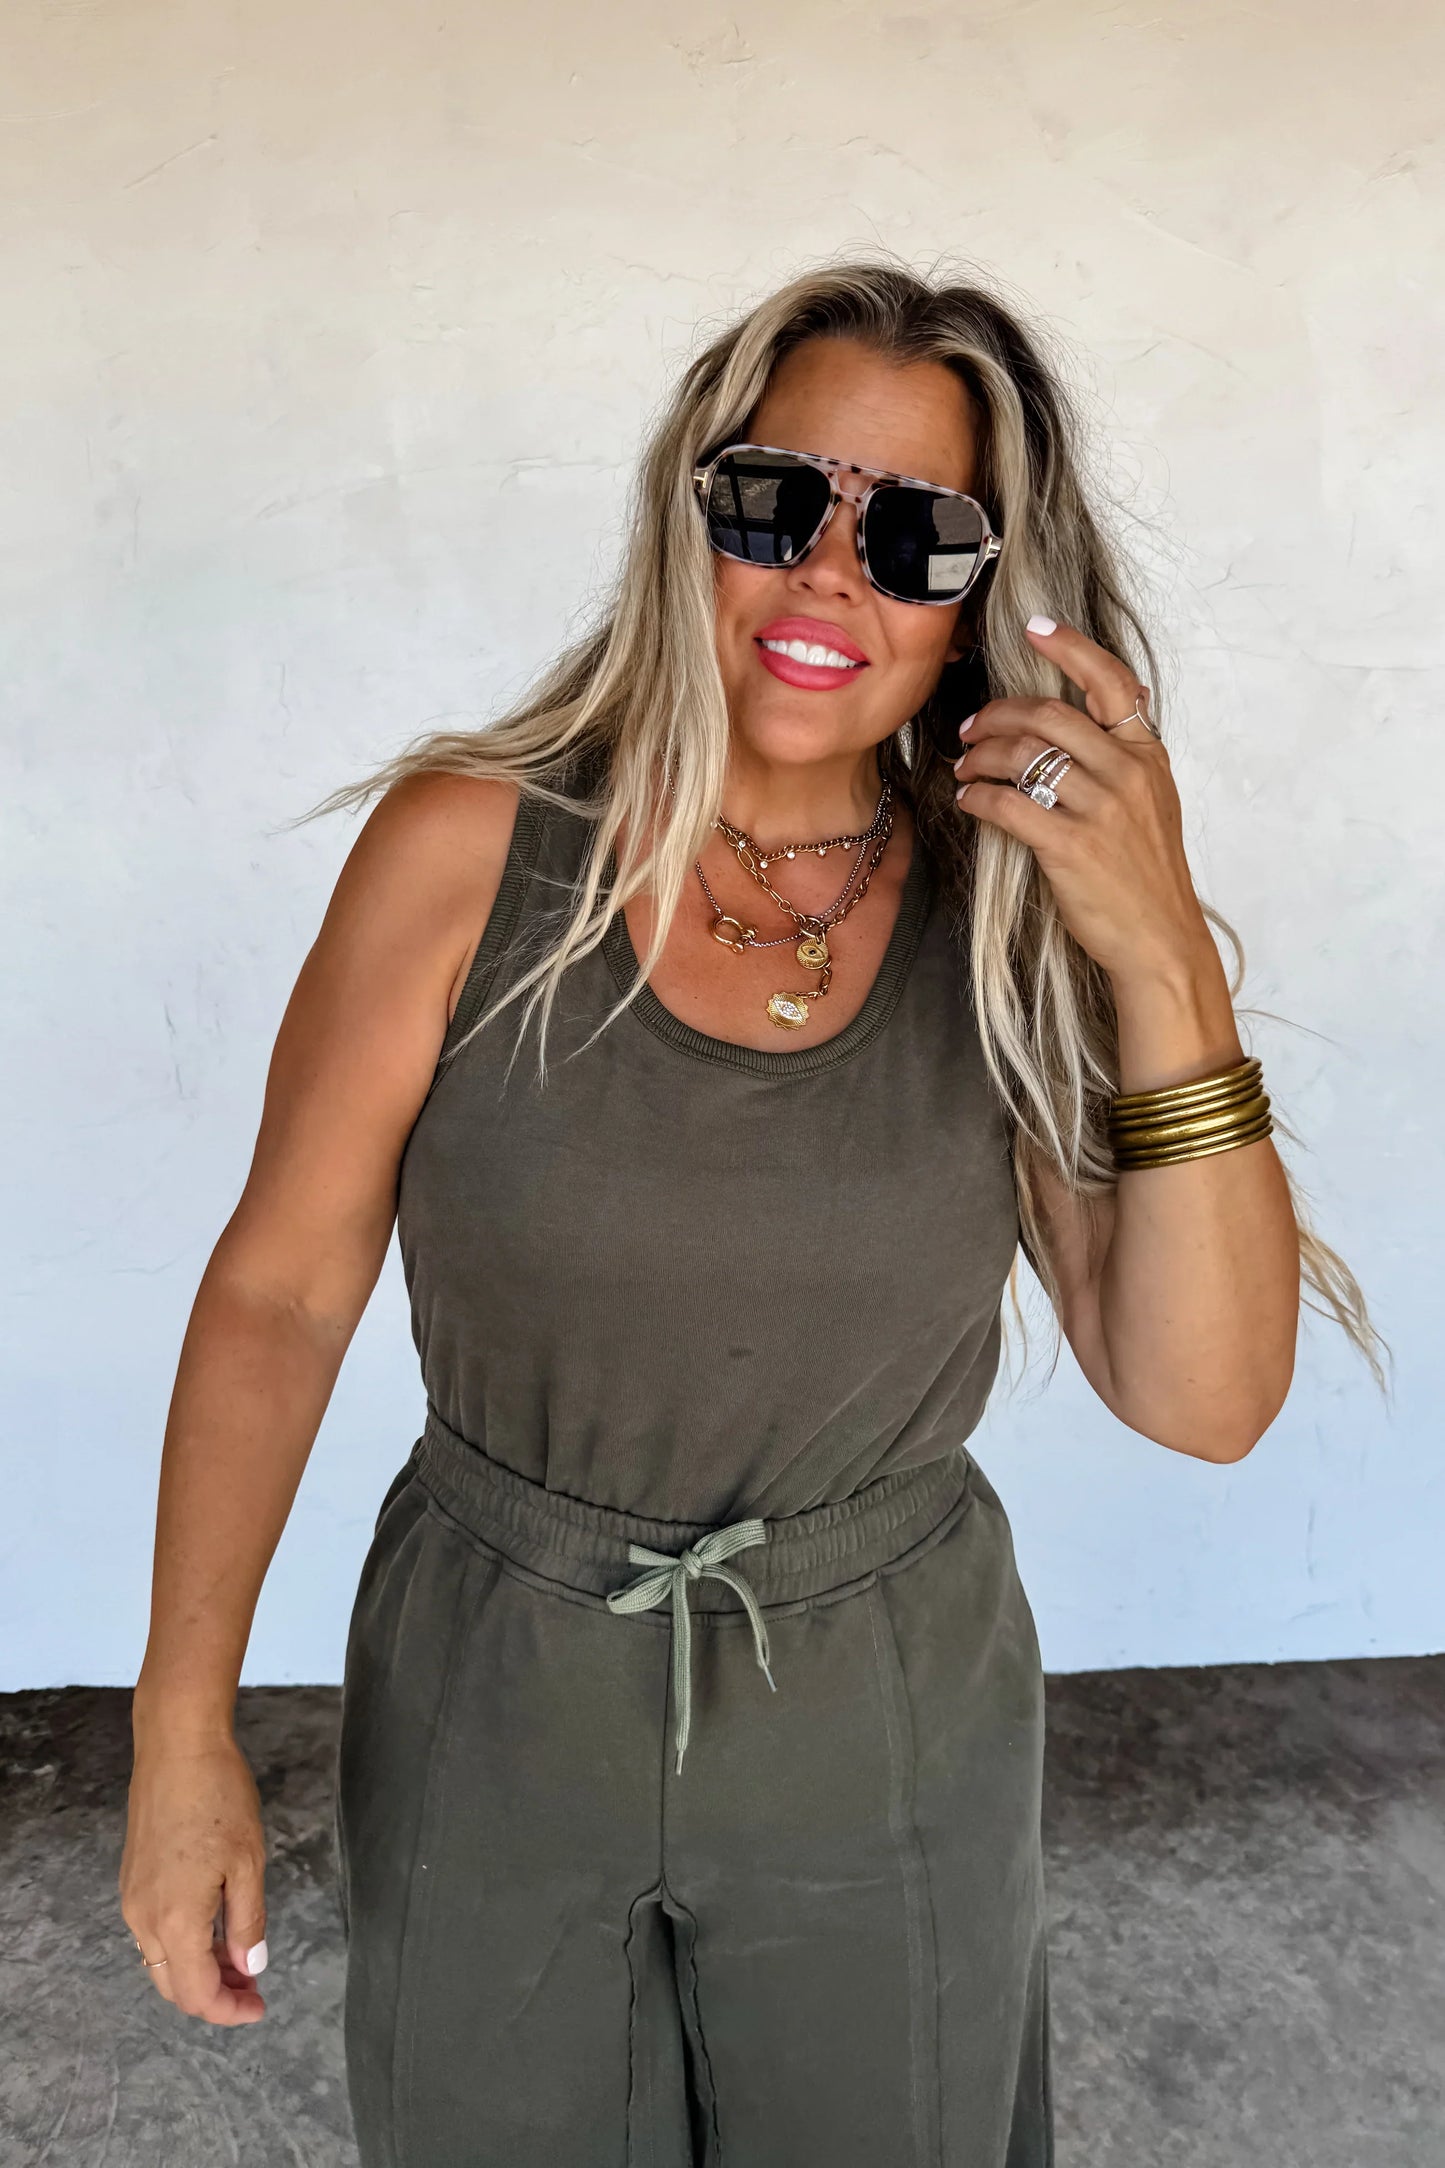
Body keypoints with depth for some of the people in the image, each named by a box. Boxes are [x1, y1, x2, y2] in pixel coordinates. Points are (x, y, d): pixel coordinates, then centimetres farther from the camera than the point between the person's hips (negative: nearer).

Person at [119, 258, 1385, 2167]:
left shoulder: (1015, 910, -10)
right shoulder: (471, 849, -14)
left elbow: (1206, 1401, -13)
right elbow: (280, 1291, -9)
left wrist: (1165, 960, -24)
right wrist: (185, 1732, -9)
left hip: (891, 1740, 2)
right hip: (493, 1718, -1)